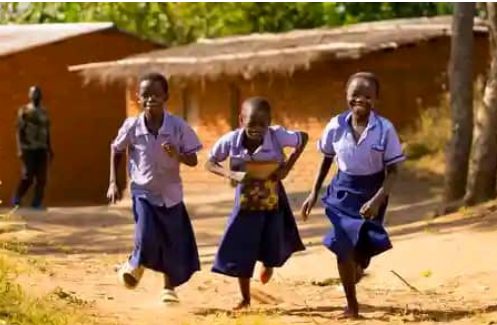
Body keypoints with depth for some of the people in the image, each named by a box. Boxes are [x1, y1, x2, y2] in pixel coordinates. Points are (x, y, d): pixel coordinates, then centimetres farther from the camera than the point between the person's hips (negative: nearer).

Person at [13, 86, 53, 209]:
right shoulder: (24, 111, -2)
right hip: (28, 149, -5)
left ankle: (37, 203, 1)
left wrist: (49, 149, 16)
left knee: (41, 178, -3)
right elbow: (19, 131, -6)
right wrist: (20, 149, -14)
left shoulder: (44, 112, 14)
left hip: (42, 149, 5)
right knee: (28, 177, -7)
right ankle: (17, 199, 14)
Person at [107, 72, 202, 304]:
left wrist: (177, 155, -29)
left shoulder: (178, 127, -15)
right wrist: (114, 182, 3)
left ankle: (169, 288, 30)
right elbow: (116, 150, 6)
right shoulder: (131, 126, -13)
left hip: (170, 194, 1)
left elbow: (193, 160, -8)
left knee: (174, 244, 8)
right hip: (143, 192, -1)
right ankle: (135, 265, 15)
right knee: (147, 239, -19)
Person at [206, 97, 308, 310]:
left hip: (273, 205, 0)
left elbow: (303, 138, -5)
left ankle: (268, 264, 53)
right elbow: (210, 164, -9)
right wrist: (232, 175, -27)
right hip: (246, 205, 0)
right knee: (240, 252, 2)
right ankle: (245, 299, 22)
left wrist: (287, 167, -15)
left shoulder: (278, 136, -24)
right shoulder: (231, 141, -22)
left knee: (273, 251, 12)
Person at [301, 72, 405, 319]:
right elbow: (327, 160, 7)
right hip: (343, 191, 1)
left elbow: (392, 171, -13)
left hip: (371, 193, -1)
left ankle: (359, 266, 47)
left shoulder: (384, 129, -17)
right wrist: (314, 194, 6)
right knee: (342, 247, -3)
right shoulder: (336, 126, -10)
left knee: (364, 246, 7)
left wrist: (377, 200, -25)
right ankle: (352, 306, 10)